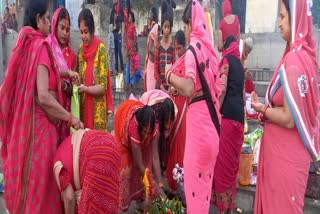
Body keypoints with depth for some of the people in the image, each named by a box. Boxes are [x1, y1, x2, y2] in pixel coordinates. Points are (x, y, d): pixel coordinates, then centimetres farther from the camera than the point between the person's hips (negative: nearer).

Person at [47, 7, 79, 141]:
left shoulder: (71, 55, 10)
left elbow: (72, 91, 6)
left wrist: (63, 84, -13)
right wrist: (67, 73, -26)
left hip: (65, 109, 4)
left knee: (64, 141, 6)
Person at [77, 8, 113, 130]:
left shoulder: (101, 49, -10)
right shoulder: (80, 50, 7)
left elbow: (103, 87, -12)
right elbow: (79, 78, 14)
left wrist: (86, 89, -26)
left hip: (97, 109, -5)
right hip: (82, 107, 5)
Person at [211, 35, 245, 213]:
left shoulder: (226, 59, 1)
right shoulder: (240, 64, 20)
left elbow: (222, 87, -12)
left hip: (227, 113, -7)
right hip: (239, 114, 7)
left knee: (223, 156, -2)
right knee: (233, 156, 12)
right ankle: (230, 199, 21)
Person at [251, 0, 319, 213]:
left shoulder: (293, 61, -24)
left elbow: (289, 119, -23)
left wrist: (263, 109, -8)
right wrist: (268, 109, 7)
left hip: (285, 150, -9)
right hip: (287, 148, 9)